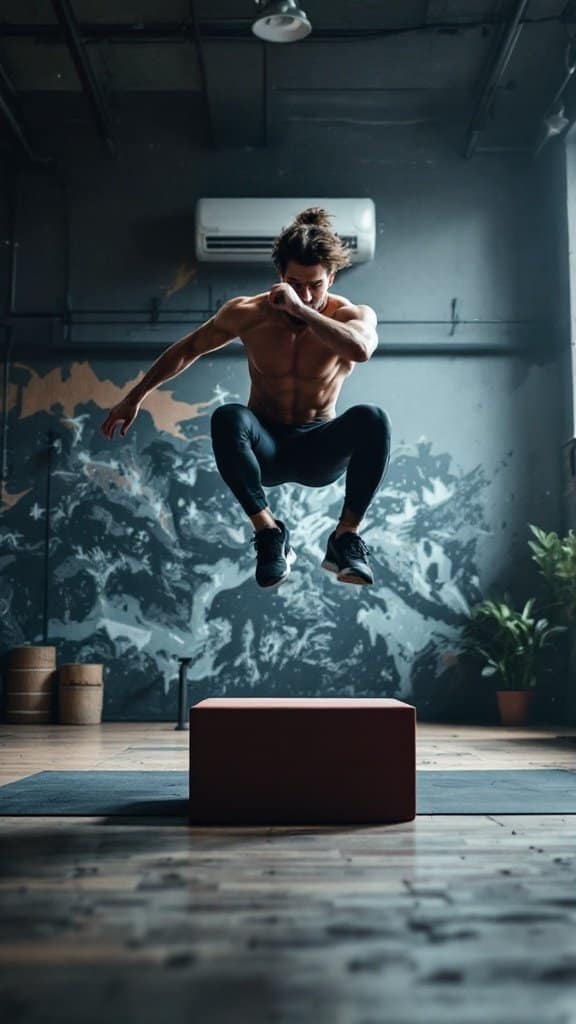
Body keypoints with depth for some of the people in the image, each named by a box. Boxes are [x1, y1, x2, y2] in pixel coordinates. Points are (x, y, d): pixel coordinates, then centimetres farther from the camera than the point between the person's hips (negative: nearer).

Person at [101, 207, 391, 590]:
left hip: (320, 451, 0)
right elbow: (187, 350, 7)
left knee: (373, 419, -33)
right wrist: (136, 397, 12)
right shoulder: (247, 313, -8)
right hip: (264, 448, 1)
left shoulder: (354, 315, -12)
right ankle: (269, 534, -21)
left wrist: (301, 310, -35)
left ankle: (346, 537, -20)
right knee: (227, 418, -35)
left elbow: (361, 349, -38)